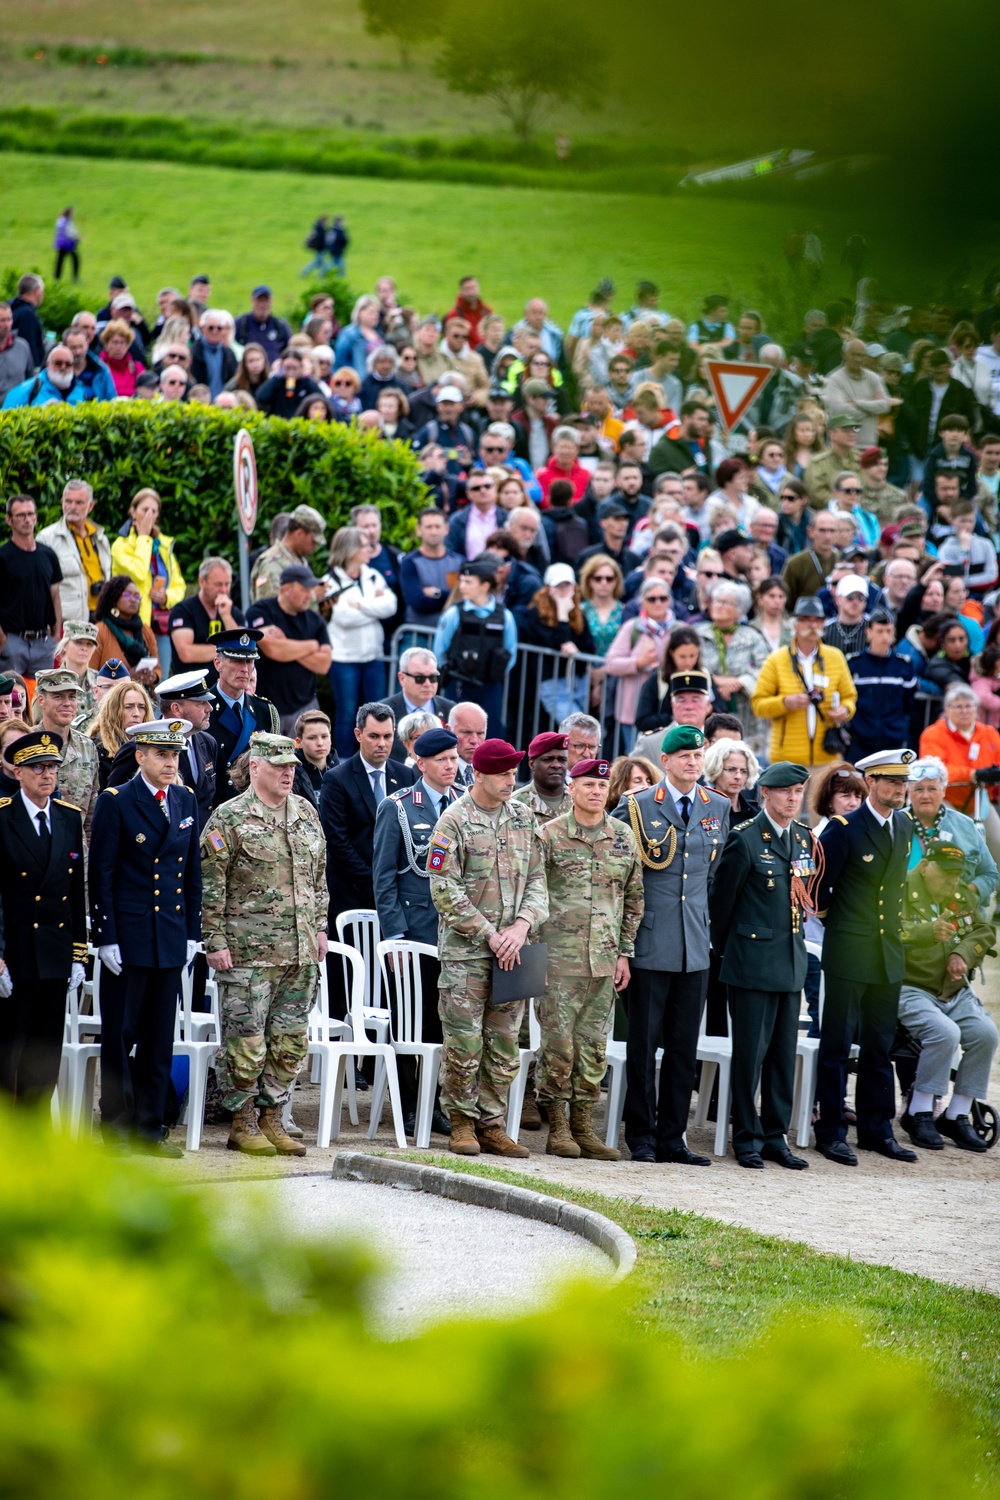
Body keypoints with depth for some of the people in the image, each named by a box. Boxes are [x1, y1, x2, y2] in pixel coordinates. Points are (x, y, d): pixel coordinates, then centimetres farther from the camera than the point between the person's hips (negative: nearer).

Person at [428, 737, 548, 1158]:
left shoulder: (525, 818, 10)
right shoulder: (454, 821, -6)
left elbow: (537, 879, 11)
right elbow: (445, 890, -9)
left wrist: (522, 925, -7)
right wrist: (489, 935, -11)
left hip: (511, 948, 5)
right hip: (465, 949, -5)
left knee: (504, 1045, 5)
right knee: (464, 1043, -5)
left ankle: (491, 1125, 12)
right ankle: (462, 1122, 7)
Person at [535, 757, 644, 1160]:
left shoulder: (624, 837, 9)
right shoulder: (550, 835, -2)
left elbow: (633, 899, 14)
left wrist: (625, 952, 9)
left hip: (605, 957, 4)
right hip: (559, 956, -4)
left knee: (594, 1045, 6)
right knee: (558, 1042, -4)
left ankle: (583, 1127, 12)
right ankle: (557, 1127, 4)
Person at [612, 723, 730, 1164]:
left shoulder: (718, 808, 10)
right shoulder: (637, 807, -3)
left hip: (695, 945, 4)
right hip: (650, 942, -4)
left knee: (684, 1045, 6)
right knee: (643, 1043, -1)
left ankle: (672, 1138, 11)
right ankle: (641, 1136, 6)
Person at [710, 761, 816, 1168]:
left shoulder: (805, 838, 10)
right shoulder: (745, 838, -9)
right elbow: (721, 897, -3)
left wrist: (794, 939, 16)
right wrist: (725, 948, 4)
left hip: (791, 962, 6)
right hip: (753, 962, -6)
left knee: (784, 1054, 8)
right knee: (750, 1053, -2)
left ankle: (776, 1136, 15)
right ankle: (747, 1138, 4)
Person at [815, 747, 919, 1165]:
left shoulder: (904, 826, 9)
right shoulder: (843, 829, -11)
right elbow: (817, 885, -8)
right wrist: (832, 917, 3)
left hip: (888, 955, 6)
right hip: (849, 953, -6)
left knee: (879, 1047, 11)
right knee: (837, 1045, -1)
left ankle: (877, 1130, 17)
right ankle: (831, 1132, 3)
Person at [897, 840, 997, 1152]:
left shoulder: (962, 895, 15)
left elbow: (984, 931, 11)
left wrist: (963, 953, -10)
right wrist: (929, 933, -41)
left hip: (955, 992, 7)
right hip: (910, 989, -7)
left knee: (985, 1033, -18)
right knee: (945, 1032, -32)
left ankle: (956, 1115, -8)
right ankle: (919, 1113, -17)